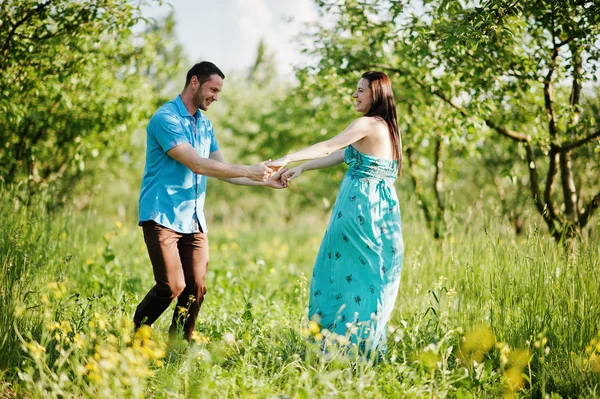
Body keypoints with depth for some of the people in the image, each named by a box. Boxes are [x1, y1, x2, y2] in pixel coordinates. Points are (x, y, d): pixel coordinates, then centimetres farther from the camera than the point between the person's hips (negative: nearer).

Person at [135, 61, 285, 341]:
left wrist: (265, 181, 8)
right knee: (172, 286, -14)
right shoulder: (166, 118, -11)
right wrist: (248, 171, -17)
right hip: (163, 216, -7)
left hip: (194, 220, 7)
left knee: (196, 289, 0)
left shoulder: (205, 125, 15)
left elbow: (222, 170, 18)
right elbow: (197, 164, -19)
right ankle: (135, 336, 8)